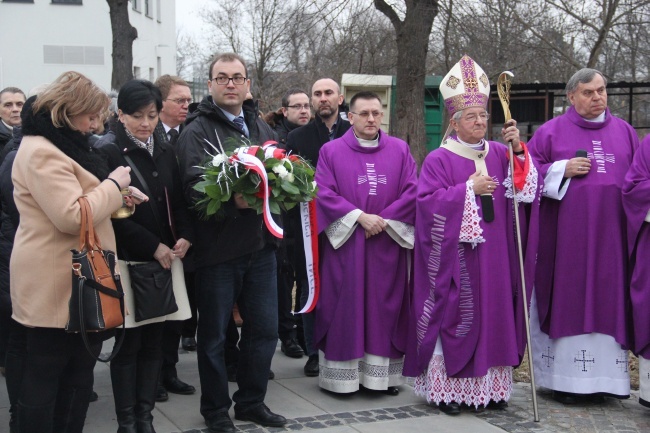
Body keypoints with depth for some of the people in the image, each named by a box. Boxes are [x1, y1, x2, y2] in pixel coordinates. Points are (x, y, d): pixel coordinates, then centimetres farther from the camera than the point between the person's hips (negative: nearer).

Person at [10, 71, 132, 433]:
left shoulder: (66, 143, 17)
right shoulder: (41, 152, -16)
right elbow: (72, 216, -24)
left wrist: (117, 198, 12)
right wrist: (113, 185, -13)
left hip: (75, 280, 10)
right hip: (54, 282, -10)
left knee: (77, 370, 12)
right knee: (45, 373, -2)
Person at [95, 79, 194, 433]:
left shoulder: (163, 150, 11)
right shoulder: (107, 152, -7)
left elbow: (177, 201, 15)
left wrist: (185, 237, -3)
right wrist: (153, 247, -13)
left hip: (164, 257, 5)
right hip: (128, 260, -5)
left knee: (153, 342, 8)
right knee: (129, 345, 0)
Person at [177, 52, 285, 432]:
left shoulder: (262, 128, 15)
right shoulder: (198, 130, -6)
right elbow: (194, 187, -18)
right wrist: (233, 201, -33)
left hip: (261, 245, 6)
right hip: (218, 247, -5)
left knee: (264, 329, 12)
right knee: (214, 334, 7)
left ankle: (252, 401, 29)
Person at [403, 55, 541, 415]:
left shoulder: (500, 154, 10)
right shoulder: (439, 160, -3)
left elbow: (528, 188, 2)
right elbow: (428, 201, -13)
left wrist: (519, 151, -11)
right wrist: (470, 190, -17)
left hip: (494, 254, 5)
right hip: (455, 255, -4)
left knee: (493, 315, 6)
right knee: (453, 316, -2)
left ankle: (491, 386, 14)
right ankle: (446, 388, 6)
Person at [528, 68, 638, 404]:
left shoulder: (624, 132, 14)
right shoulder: (551, 131, 5)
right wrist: (563, 169, -11)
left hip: (610, 236, 3)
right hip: (566, 234, -3)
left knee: (607, 300, 3)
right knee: (566, 299, -1)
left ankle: (602, 377, 11)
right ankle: (563, 379, 6)